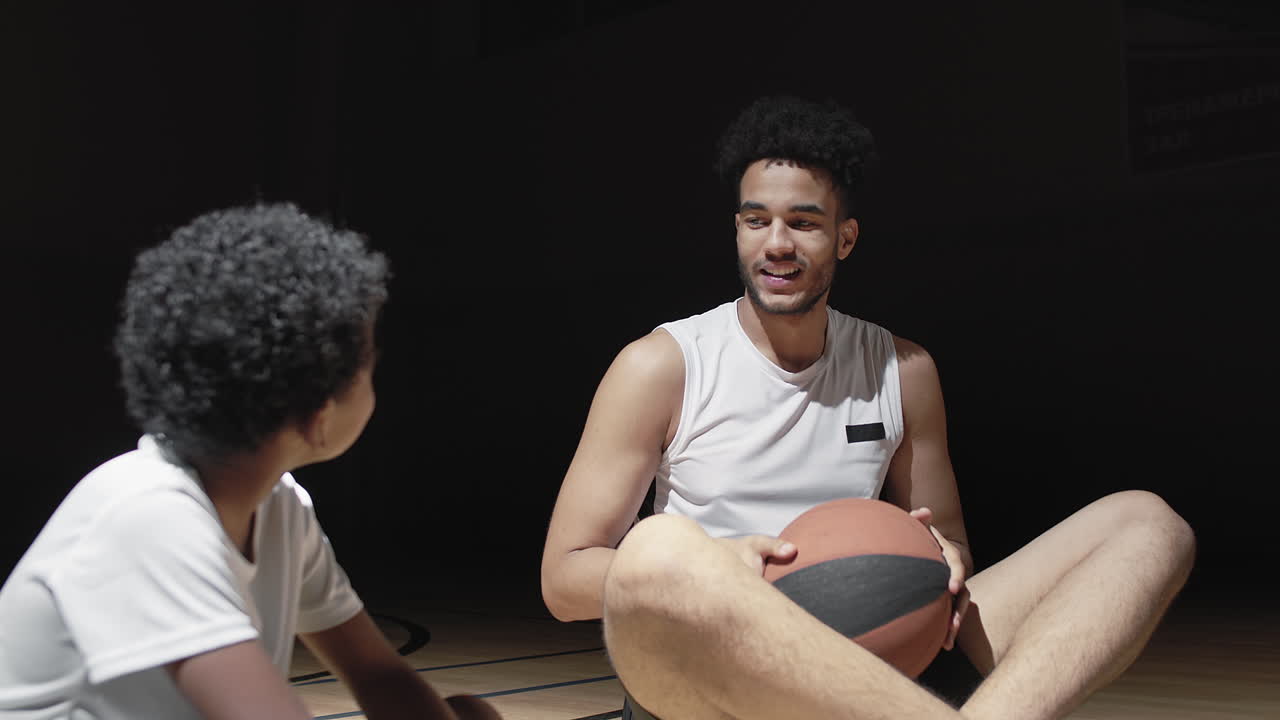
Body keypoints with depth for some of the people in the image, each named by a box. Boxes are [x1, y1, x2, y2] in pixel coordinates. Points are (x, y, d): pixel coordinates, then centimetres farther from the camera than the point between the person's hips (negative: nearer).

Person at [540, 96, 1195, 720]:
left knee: (1144, 522, -9)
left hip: (864, 664, 5)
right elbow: (562, 580, -2)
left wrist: (940, 557, -7)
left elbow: (947, 534, 20)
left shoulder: (903, 370, 12)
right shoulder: (661, 367, 1)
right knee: (658, 551, -41)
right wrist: (717, 567, -21)